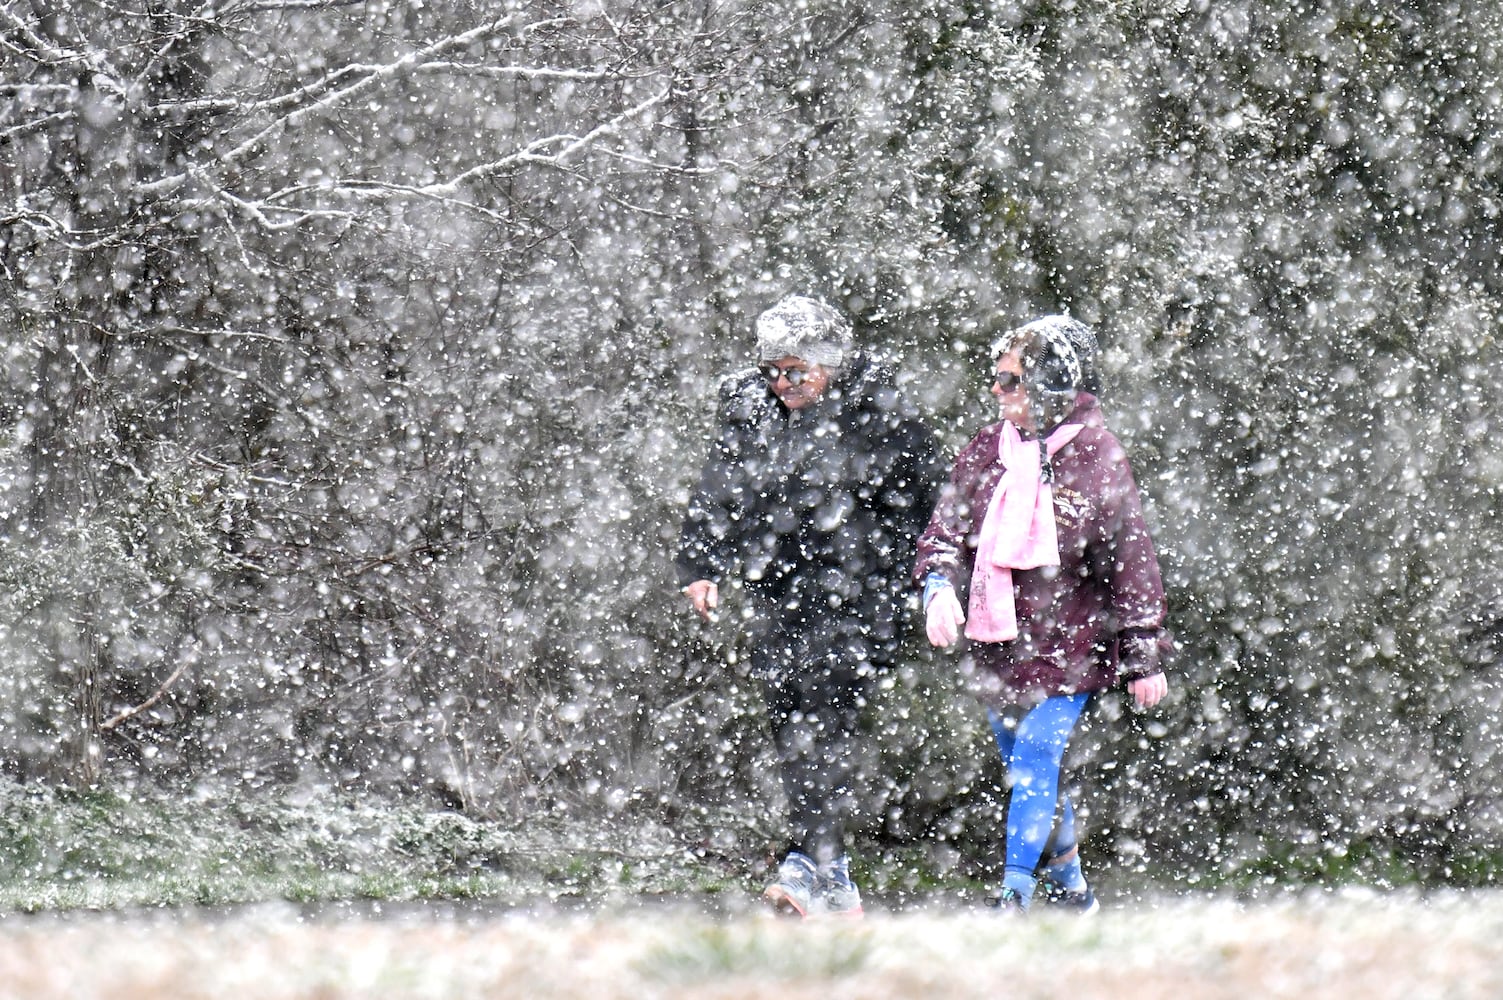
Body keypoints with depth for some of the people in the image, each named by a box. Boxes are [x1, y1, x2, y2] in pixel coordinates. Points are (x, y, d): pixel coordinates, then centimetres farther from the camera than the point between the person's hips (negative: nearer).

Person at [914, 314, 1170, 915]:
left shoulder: (1095, 459, -11)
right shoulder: (987, 450, 3)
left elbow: (1131, 562, -6)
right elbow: (947, 528, 10)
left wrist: (1145, 658, -5)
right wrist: (940, 588, -12)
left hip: (1067, 648, -6)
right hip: (995, 643, 6)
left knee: (1035, 768, -15)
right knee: (1032, 773, 15)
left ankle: (1014, 900, -16)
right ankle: (1070, 892, 30)